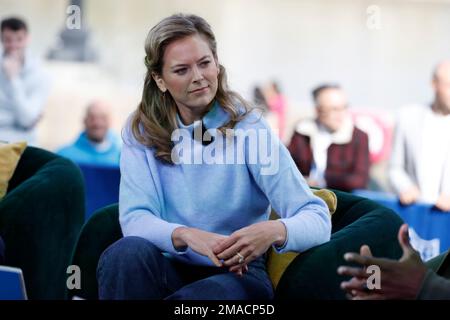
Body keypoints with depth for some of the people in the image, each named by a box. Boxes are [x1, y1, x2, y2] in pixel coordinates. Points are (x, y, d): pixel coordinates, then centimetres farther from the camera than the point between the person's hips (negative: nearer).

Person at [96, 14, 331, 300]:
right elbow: (134, 218, -10)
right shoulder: (141, 131, 1)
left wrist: (274, 231, -36)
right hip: (169, 269, 2)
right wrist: (186, 236, -32)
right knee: (128, 252, -31)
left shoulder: (249, 128, -6)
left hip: (236, 274, -2)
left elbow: (318, 220, -13)